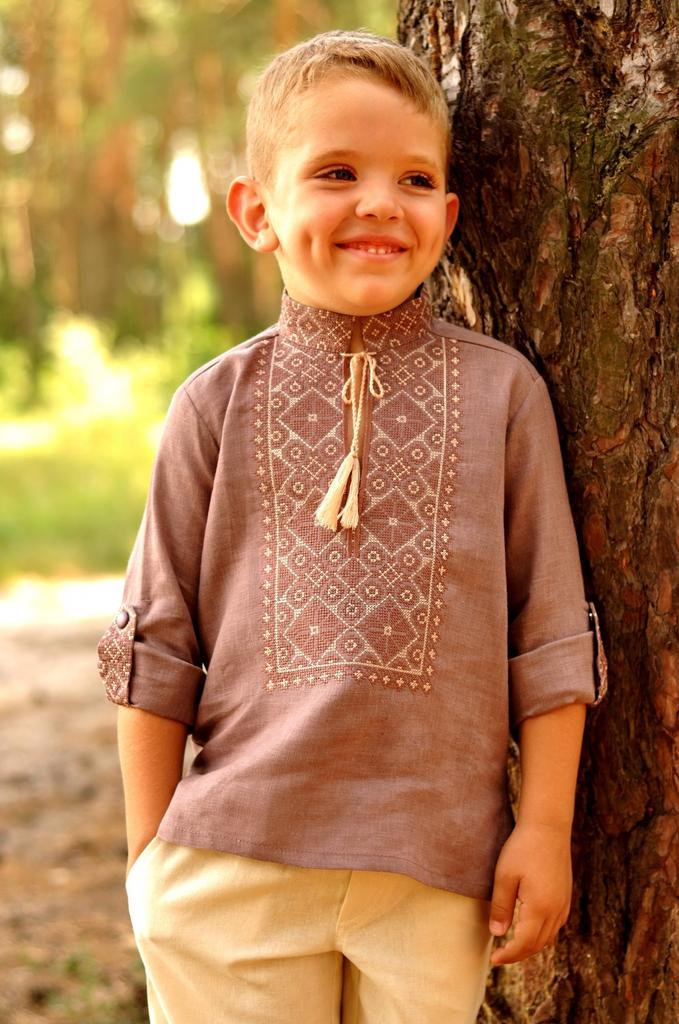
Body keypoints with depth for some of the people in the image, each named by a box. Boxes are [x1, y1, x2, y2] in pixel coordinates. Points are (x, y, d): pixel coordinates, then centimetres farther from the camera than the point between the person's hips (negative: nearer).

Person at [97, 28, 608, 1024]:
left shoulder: (501, 390, 1)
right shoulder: (219, 405, 2)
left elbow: (551, 628, 4)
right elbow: (158, 640, 6)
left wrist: (547, 826, 2)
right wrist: (150, 856, 6)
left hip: (438, 866, 0)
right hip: (235, 863, 0)